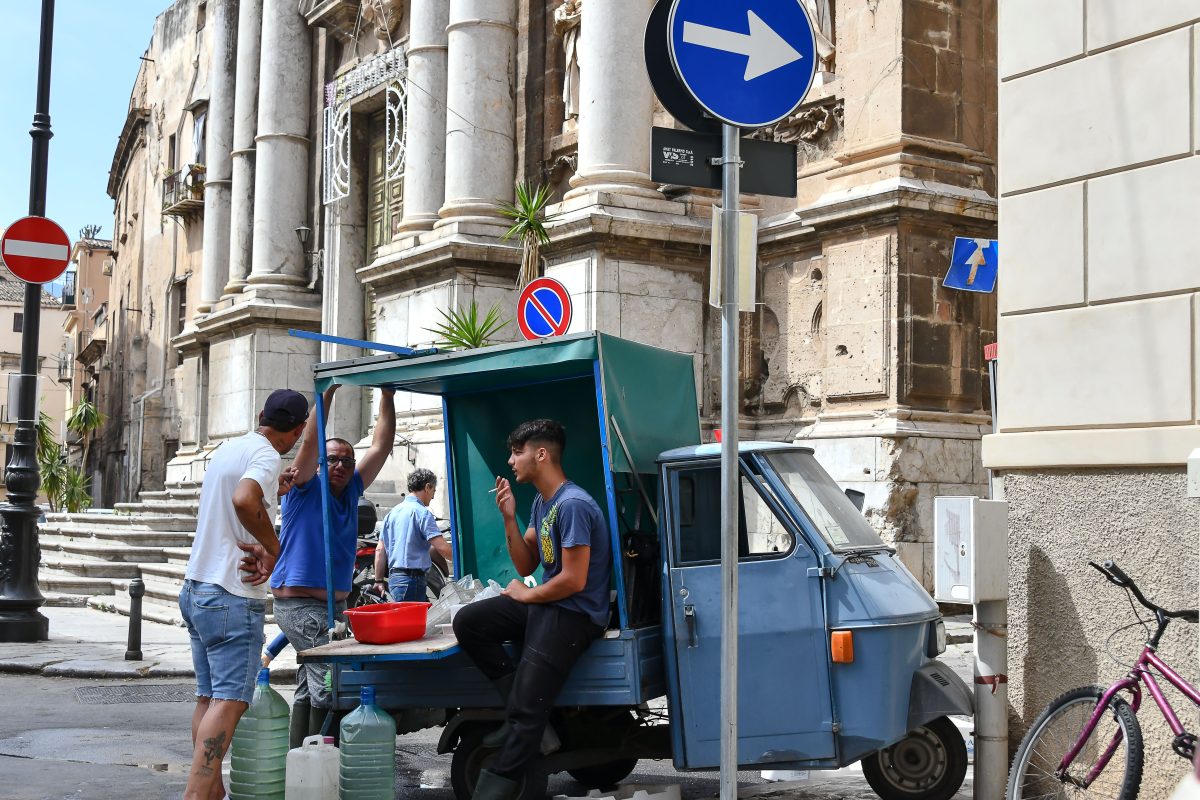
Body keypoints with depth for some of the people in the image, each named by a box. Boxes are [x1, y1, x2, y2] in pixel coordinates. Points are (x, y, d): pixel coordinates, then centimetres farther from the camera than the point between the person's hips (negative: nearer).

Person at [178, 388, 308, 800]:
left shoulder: (227, 449, 15)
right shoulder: (266, 456, -12)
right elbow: (243, 501, -31)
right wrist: (273, 549, -19)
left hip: (196, 588, 9)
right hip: (232, 596, -9)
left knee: (209, 697, 12)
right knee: (229, 701, -12)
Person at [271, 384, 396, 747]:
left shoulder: (351, 492, 11)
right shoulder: (305, 489, -4)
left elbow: (381, 446, 10)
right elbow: (310, 441, -19)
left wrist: (388, 397, 3)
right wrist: (328, 391, -23)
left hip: (334, 605, 8)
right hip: (300, 605, -8)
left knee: (311, 685, 12)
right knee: (330, 682, -15)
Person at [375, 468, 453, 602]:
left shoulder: (392, 512, 15)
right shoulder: (421, 512, -10)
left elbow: (380, 550, 16)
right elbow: (442, 547, -18)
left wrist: (379, 580, 18)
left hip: (394, 577, 9)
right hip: (412, 578, -9)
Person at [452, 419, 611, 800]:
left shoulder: (573, 505, -19)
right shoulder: (541, 502, 12)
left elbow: (574, 581, -22)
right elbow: (526, 566, 14)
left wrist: (525, 595, -6)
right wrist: (509, 518, 0)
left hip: (575, 614, -10)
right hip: (543, 604, 10)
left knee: (526, 712, -14)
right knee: (467, 622, -6)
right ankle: (534, 722, -5)